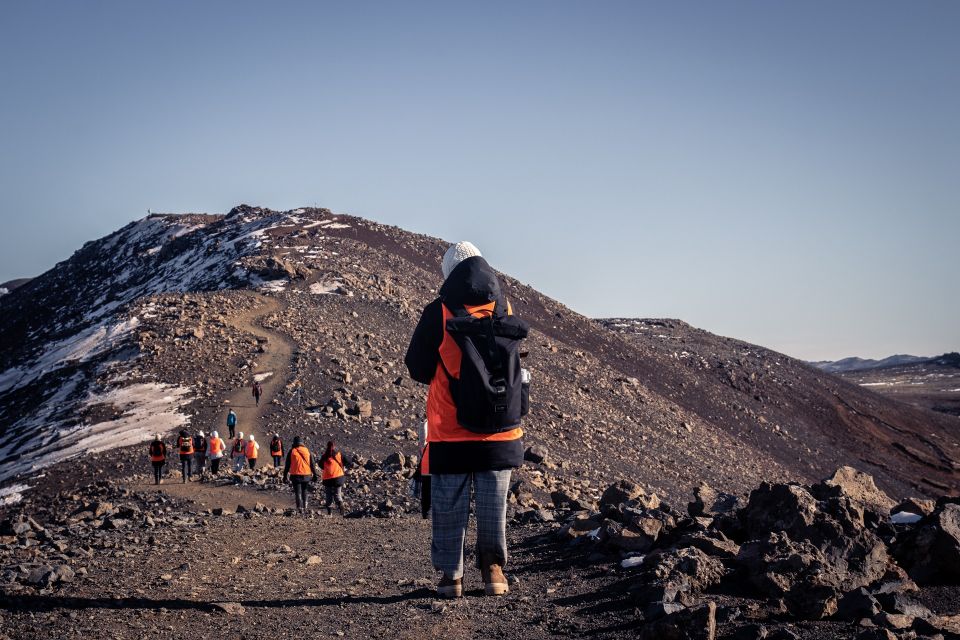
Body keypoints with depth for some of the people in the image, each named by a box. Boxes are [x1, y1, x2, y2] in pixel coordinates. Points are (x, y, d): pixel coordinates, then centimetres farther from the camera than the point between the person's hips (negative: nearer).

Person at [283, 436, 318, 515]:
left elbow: (287, 465, 0)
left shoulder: (292, 451, -2)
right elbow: (312, 463, 6)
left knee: (298, 493, -1)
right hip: (306, 475, 3)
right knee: (304, 492, 18)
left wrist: (285, 476, 6)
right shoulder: (307, 450, 4)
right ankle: (304, 508, 21)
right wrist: (314, 475, 11)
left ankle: (300, 509, -13)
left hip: (296, 475, -2)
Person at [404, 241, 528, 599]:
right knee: (493, 504, 13)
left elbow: (417, 368, -1)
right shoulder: (506, 311, 1)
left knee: (449, 506, 6)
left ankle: (451, 575, 10)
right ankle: (493, 568, 14)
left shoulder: (439, 313, -10)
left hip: (450, 433, -3)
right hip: (501, 432, 3)